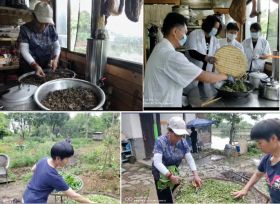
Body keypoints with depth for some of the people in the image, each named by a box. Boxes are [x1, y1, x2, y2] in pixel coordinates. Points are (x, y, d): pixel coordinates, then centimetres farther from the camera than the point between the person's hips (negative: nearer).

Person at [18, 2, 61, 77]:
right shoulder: (25, 29, -13)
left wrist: (55, 58, -23)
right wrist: (35, 66, -33)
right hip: (29, 68, -3)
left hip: (47, 67, 3)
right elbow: (24, 50, -19)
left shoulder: (51, 29, -1)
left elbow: (56, 46, 0)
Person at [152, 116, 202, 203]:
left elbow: (190, 159, -13)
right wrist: (170, 176, -45)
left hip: (174, 172, 5)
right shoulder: (160, 141, -27)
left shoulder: (183, 142, -10)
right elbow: (157, 162, -35)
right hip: (161, 174, -5)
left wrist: (195, 175, -27)